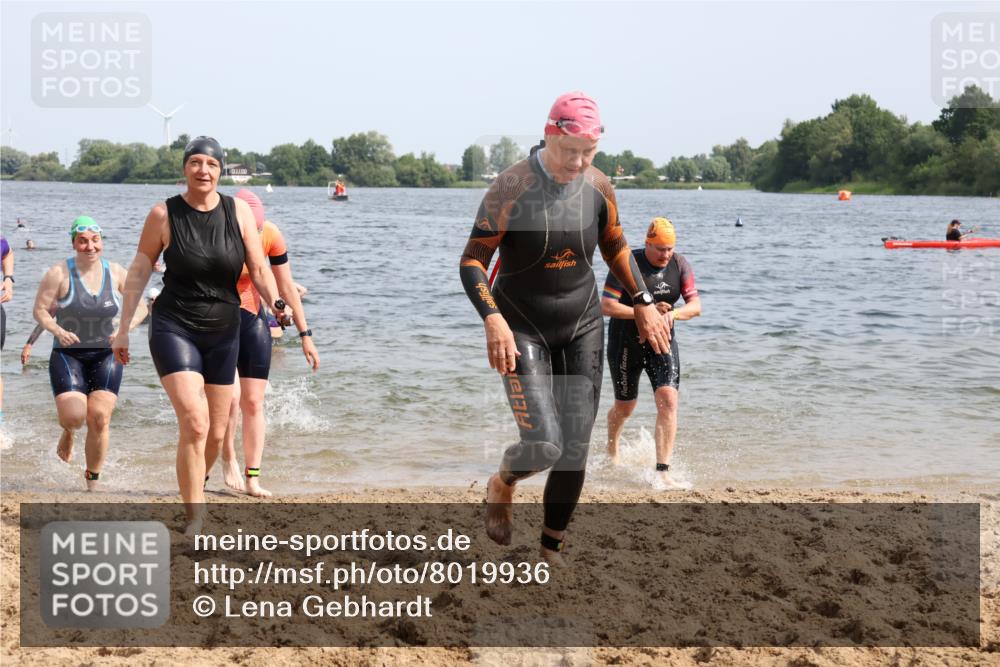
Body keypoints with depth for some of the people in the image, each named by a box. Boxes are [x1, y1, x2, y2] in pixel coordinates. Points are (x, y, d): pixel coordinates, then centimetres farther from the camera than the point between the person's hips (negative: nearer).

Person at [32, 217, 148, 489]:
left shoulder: (116, 273, -1)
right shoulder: (59, 274, -9)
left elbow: (140, 306, 7)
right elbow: (40, 310, -6)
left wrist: (126, 328, -12)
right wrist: (57, 331, -24)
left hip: (106, 355, 2)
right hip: (68, 354, -2)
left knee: (100, 419, -7)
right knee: (74, 416, -16)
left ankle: (92, 482, 11)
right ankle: (68, 432, 25)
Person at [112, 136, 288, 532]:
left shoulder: (238, 211, -1)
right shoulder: (164, 214, -7)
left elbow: (258, 269, 0)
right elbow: (139, 272, 1)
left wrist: (276, 303, -19)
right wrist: (124, 328, 2)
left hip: (223, 332, 4)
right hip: (174, 328, -4)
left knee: (216, 433, 11)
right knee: (194, 423, -19)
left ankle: (195, 486, 39)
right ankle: (194, 522, -14)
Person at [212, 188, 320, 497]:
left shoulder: (271, 236, -13)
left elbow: (287, 288, -3)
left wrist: (305, 334, -2)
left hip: (251, 316, 3)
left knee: (253, 401, -1)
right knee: (229, 396, -18)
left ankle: (252, 478, 4)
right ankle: (228, 459, 6)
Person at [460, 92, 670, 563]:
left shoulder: (598, 187, -3)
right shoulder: (512, 187, -17)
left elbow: (615, 247, 16)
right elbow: (472, 261, -15)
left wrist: (643, 302, 11)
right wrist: (493, 319, -29)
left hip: (582, 328, 4)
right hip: (522, 329, -4)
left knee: (575, 450, 1)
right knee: (544, 446, -17)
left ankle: (551, 550, 20)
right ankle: (502, 484, 19)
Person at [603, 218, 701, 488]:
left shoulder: (680, 265, -4)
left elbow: (695, 305, -5)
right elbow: (606, 305, -21)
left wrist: (673, 313, -27)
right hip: (625, 343, -3)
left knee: (668, 400, -16)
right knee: (625, 407, 11)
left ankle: (663, 471, -16)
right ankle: (612, 451, 45)